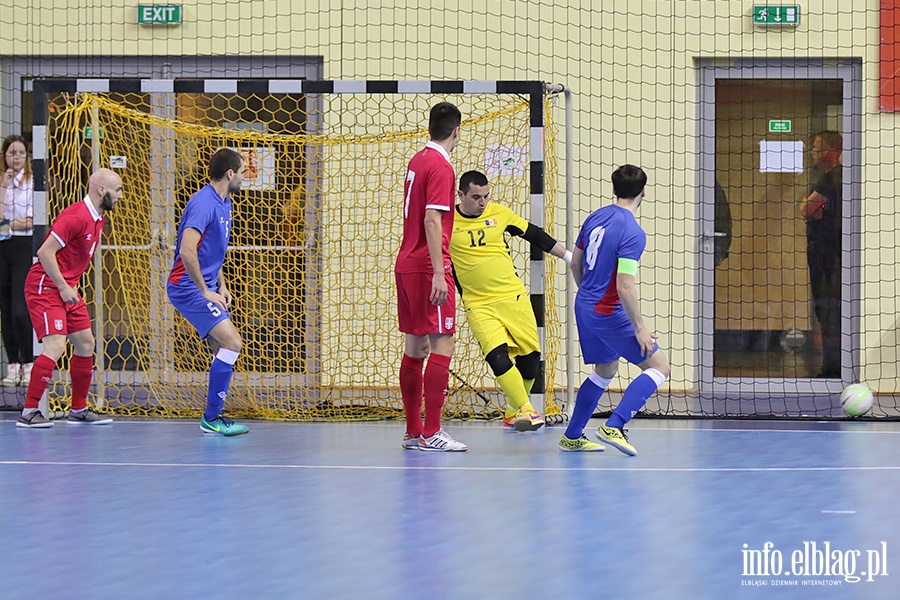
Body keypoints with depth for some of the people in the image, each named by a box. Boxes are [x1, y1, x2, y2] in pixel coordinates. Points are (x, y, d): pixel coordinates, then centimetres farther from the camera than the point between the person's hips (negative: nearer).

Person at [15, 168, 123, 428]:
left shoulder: (98, 218, 10)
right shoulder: (76, 217, -20)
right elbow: (45, 252, -23)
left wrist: (71, 286, 12)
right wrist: (64, 287, -20)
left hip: (67, 288, 10)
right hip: (45, 287, -10)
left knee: (86, 343, 10)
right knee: (56, 346, -18)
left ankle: (79, 410, 20)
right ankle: (29, 412, -14)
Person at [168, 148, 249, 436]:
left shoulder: (224, 204, 14)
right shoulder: (204, 203, -19)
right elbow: (187, 251, -29)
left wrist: (221, 286, 16)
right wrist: (206, 291, -23)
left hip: (205, 288, 10)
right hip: (188, 286, -10)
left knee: (229, 345, 10)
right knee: (231, 343, -18)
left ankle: (213, 416, 15)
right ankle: (212, 418, -12)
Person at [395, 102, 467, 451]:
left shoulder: (418, 160, 14)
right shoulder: (441, 167, -12)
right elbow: (432, 220, -20)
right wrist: (438, 272, -23)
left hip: (406, 264, 9)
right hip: (428, 266, -9)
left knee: (415, 346, 11)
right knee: (442, 345, -9)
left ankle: (413, 432, 13)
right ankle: (431, 433, -12)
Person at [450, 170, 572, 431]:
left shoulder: (499, 213, 3)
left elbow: (535, 235, 13)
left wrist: (569, 256, 15)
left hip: (514, 297, 3)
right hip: (479, 306, -3)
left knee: (530, 357, 3)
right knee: (498, 358, -22)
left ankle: (512, 412, 23)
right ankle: (526, 410, -19)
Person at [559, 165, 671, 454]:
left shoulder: (595, 218, 4)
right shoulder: (632, 233, -20)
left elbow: (575, 263, 15)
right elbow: (624, 286, -25)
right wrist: (639, 328, -18)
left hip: (584, 307, 8)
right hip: (609, 314, -8)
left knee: (605, 369, 26)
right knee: (659, 365, -1)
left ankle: (572, 436, 29)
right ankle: (614, 427, -12)